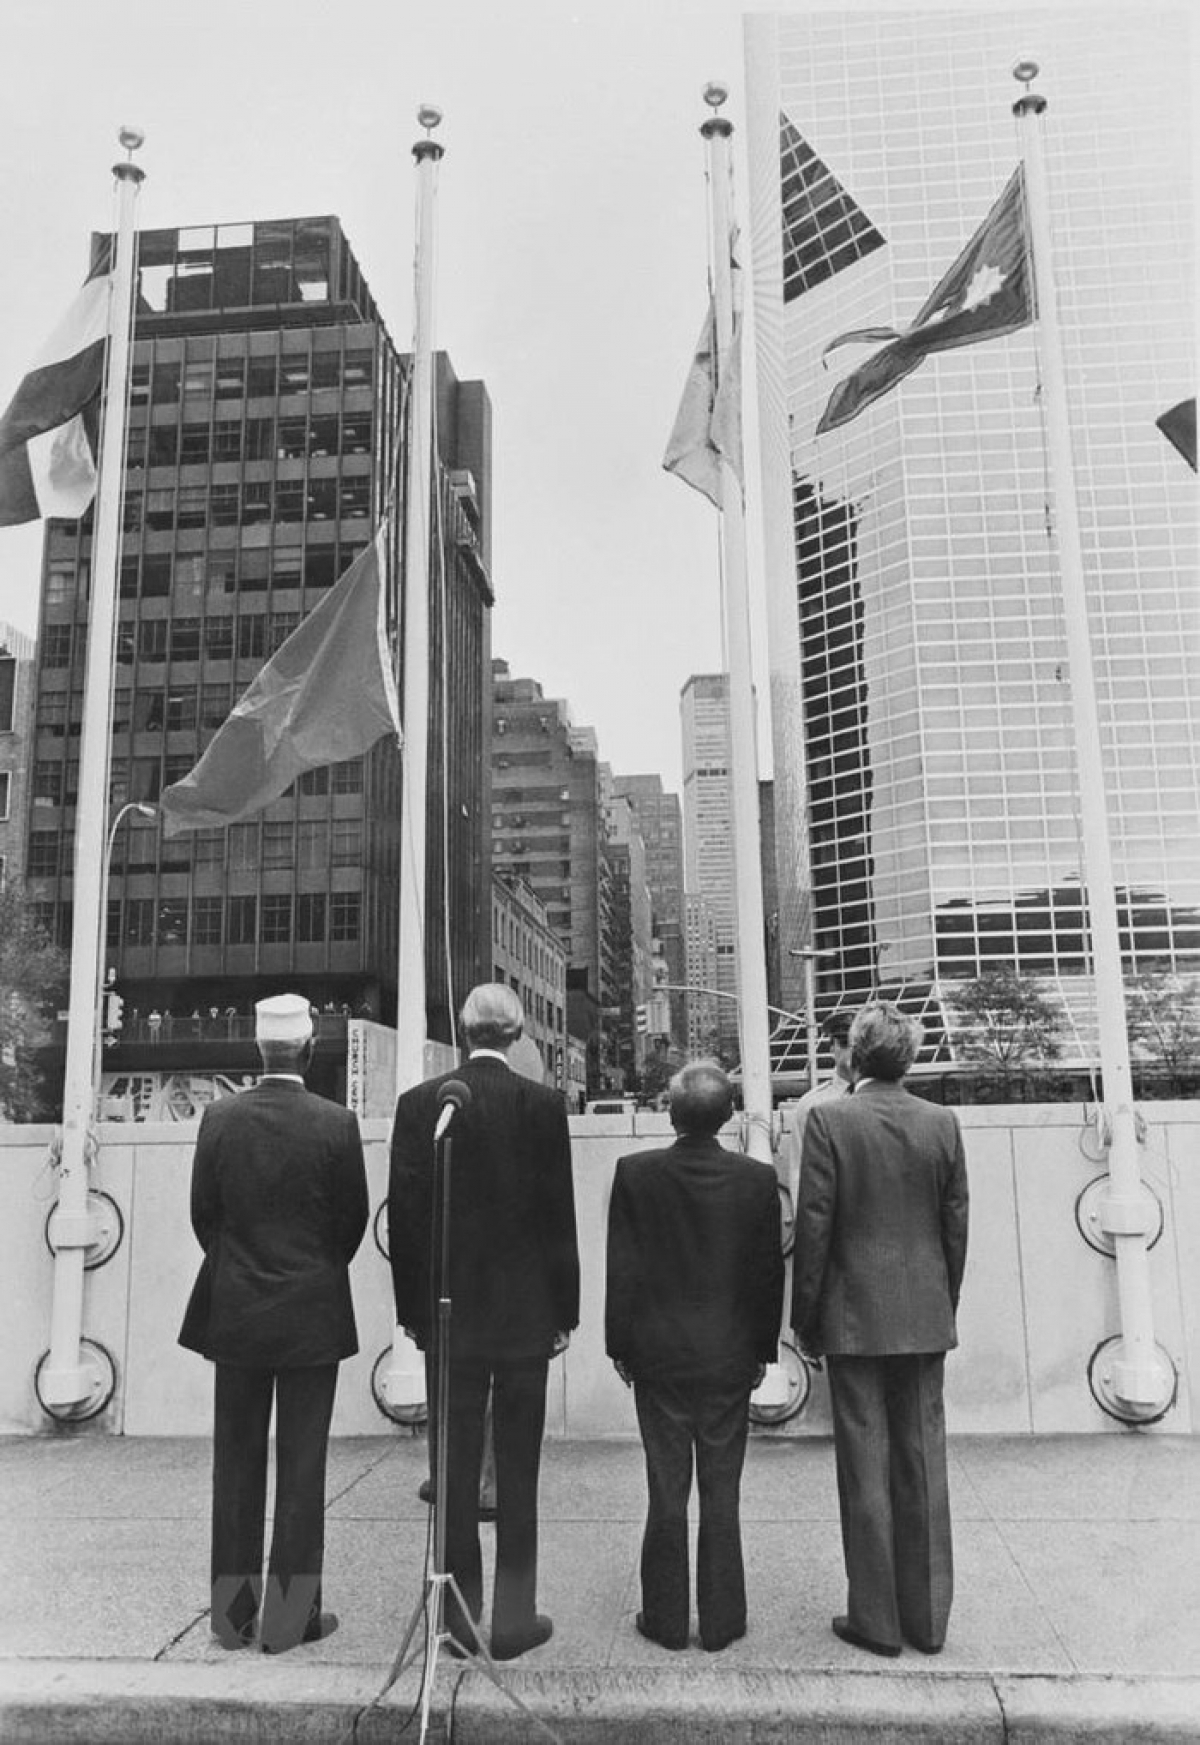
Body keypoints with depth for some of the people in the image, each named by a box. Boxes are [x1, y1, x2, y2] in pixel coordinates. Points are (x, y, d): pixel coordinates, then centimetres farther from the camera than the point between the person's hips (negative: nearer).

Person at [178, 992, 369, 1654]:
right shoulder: (336, 1124, -12)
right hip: (312, 1315, -2)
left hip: (234, 1311, 3)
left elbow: (203, 1214, 1)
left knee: (236, 1462, 13)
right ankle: (290, 1615, 13)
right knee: (301, 1464, 7)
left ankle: (233, 1612, 22)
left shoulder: (220, 1118, -5)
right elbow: (353, 1218, -4)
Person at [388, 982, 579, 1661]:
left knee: (456, 1470, 10)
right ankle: (514, 1619, 16)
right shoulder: (543, 1104, -8)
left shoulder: (419, 1103, -3)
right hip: (526, 1314, -1)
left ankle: (460, 1616, 19)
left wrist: (413, 1310, 7)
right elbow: (559, 1214, -6)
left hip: (448, 1313, 2)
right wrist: (564, 1311, 3)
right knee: (517, 1471, 9)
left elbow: (404, 1214, -1)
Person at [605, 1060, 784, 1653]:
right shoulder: (757, 1178, -6)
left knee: (666, 1492, 9)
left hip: (658, 1356, -1)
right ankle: (721, 1620, 19)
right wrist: (762, 1349, 10)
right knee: (721, 1494, 11)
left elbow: (620, 1270, -6)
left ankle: (666, 1619, 19)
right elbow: (770, 1271, 0)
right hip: (730, 1358, 1)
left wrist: (620, 1347, 4)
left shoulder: (635, 1174, -10)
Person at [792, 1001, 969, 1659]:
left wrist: (805, 1316, 0)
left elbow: (814, 1225, -10)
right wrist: (945, 1307, 17)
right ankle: (927, 1616, 21)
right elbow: (956, 1224, 5)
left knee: (866, 1466, 5)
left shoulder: (829, 1119, -10)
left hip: (854, 1317, -4)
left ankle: (876, 1619, 14)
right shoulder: (942, 1123, 1)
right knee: (922, 1463, 12)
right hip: (924, 1318, 4)